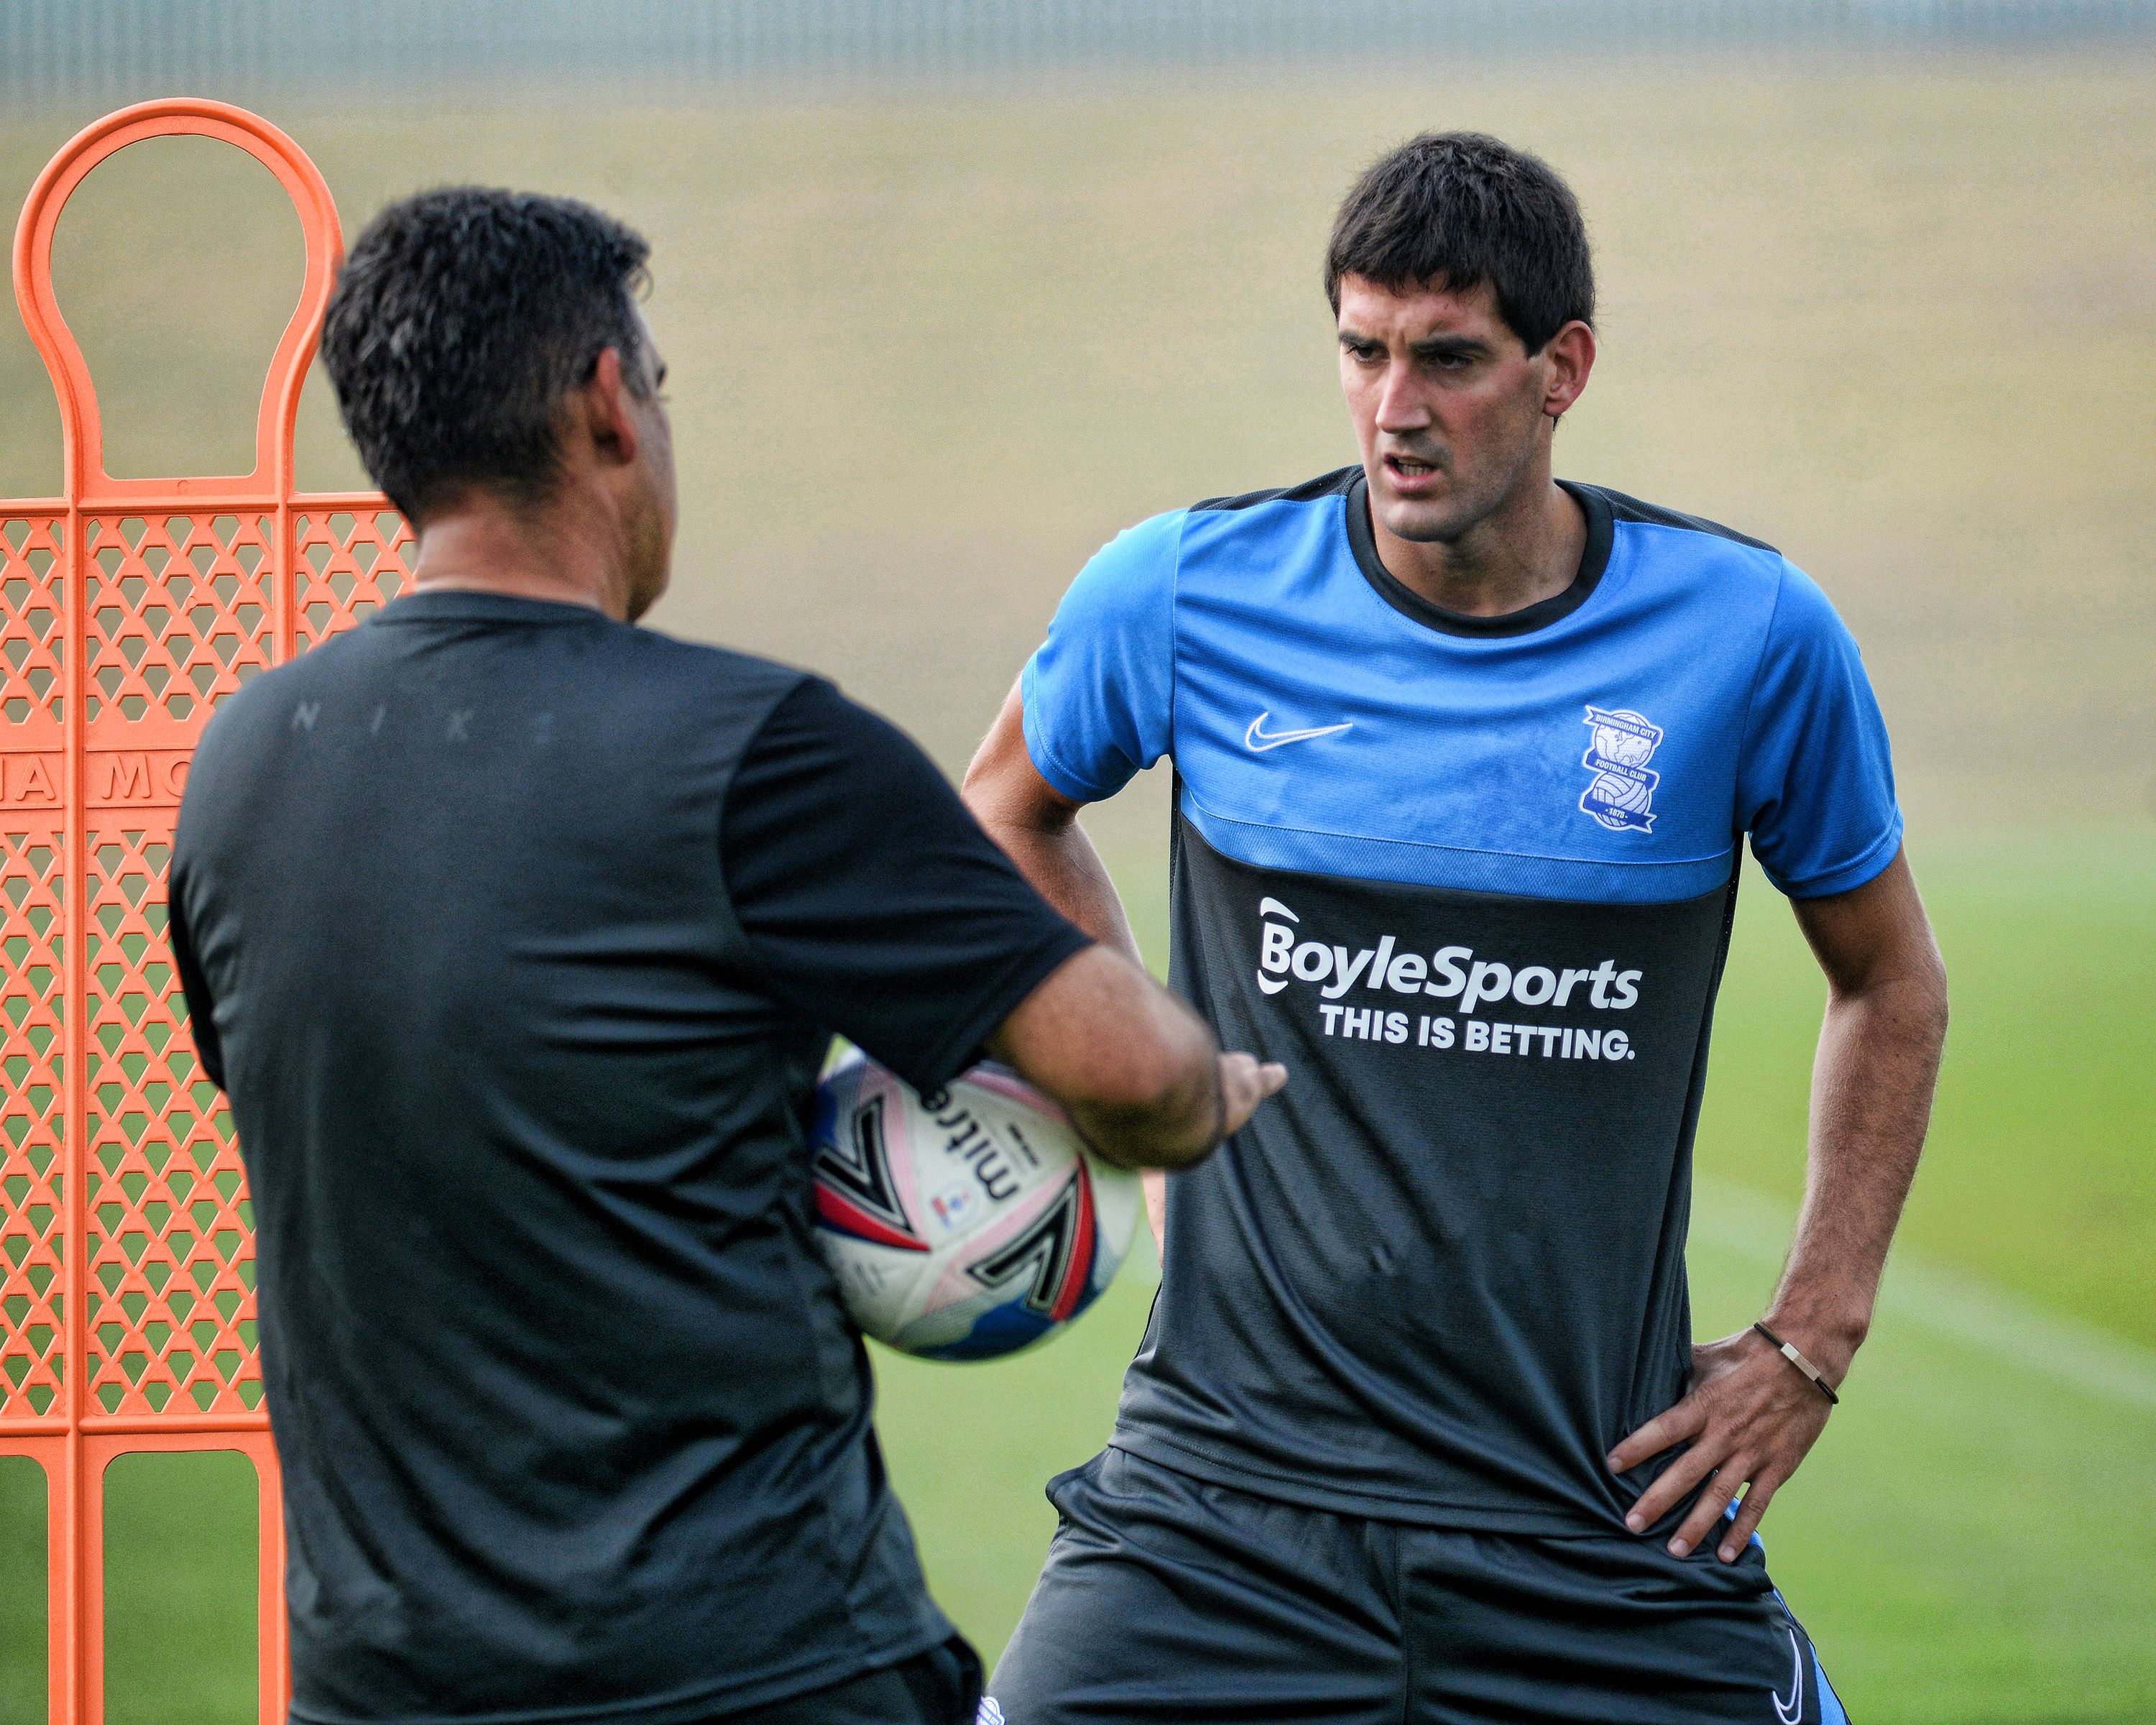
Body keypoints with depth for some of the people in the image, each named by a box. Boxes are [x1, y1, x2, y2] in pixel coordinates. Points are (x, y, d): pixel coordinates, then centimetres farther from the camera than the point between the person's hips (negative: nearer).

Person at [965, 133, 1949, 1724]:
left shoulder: (1749, 635, -3)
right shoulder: (1188, 594, -2)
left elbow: (1891, 982, 14)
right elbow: (1009, 815, 21)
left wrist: (1812, 1344, 8)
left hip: (1603, 1504, 0)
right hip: (1228, 1486, 0)